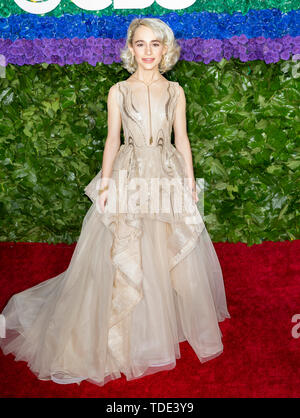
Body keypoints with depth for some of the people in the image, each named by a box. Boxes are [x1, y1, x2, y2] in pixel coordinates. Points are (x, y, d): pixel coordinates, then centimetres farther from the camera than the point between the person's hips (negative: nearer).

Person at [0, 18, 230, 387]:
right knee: (123, 259, 1)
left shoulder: (175, 91, 6)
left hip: (168, 179, 2)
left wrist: (190, 181, 5)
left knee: (173, 254, 7)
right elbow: (112, 139, 0)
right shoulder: (118, 92, 2)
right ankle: (128, 335, 20)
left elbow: (182, 139, 8)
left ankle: (171, 322, 30)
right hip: (128, 178, -2)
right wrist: (105, 184, -7)